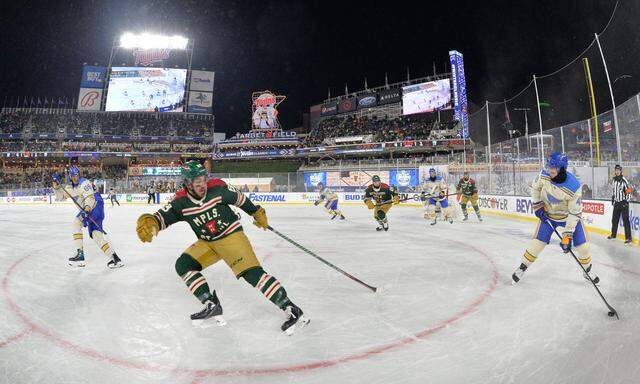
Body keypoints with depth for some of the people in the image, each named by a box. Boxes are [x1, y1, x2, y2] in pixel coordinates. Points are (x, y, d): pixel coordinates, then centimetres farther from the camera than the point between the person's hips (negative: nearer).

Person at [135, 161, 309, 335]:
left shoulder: (217, 188, -16)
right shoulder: (181, 202, -10)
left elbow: (240, 199, -1)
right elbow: (164, 216, -22)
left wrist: (257, 213, 9)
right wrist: (149, 222, -45)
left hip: (231, 235, -5)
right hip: (207, 243, 5)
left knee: (251, 272, -20)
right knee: (183, 265, -7)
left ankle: (291, 309, -17)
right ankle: (212, 305, -1)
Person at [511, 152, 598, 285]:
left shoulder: (574, 187, -31)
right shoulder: (544, 175, -23)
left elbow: (574, 214, -25)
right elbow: (535, 188, 0)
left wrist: (567, 235, -26)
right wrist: (537, 205, -6)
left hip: (569, 216, -1)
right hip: (548, 215, 1)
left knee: (582, 245, 2)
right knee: (537, 242, -6)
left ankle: (588, 270, 31)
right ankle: (521, 268, 8)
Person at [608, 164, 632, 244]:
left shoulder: (624, 181, -14)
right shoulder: (614, 180, 9)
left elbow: (629, 191, -15)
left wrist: (626, 202, -17)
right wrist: (612, 199, 20)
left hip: (623, 203, -7)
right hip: (616, 203, 7)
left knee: (625, 220, -8)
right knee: (614, 219, 15)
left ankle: (628, 238, -5)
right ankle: (613, 234, 29)